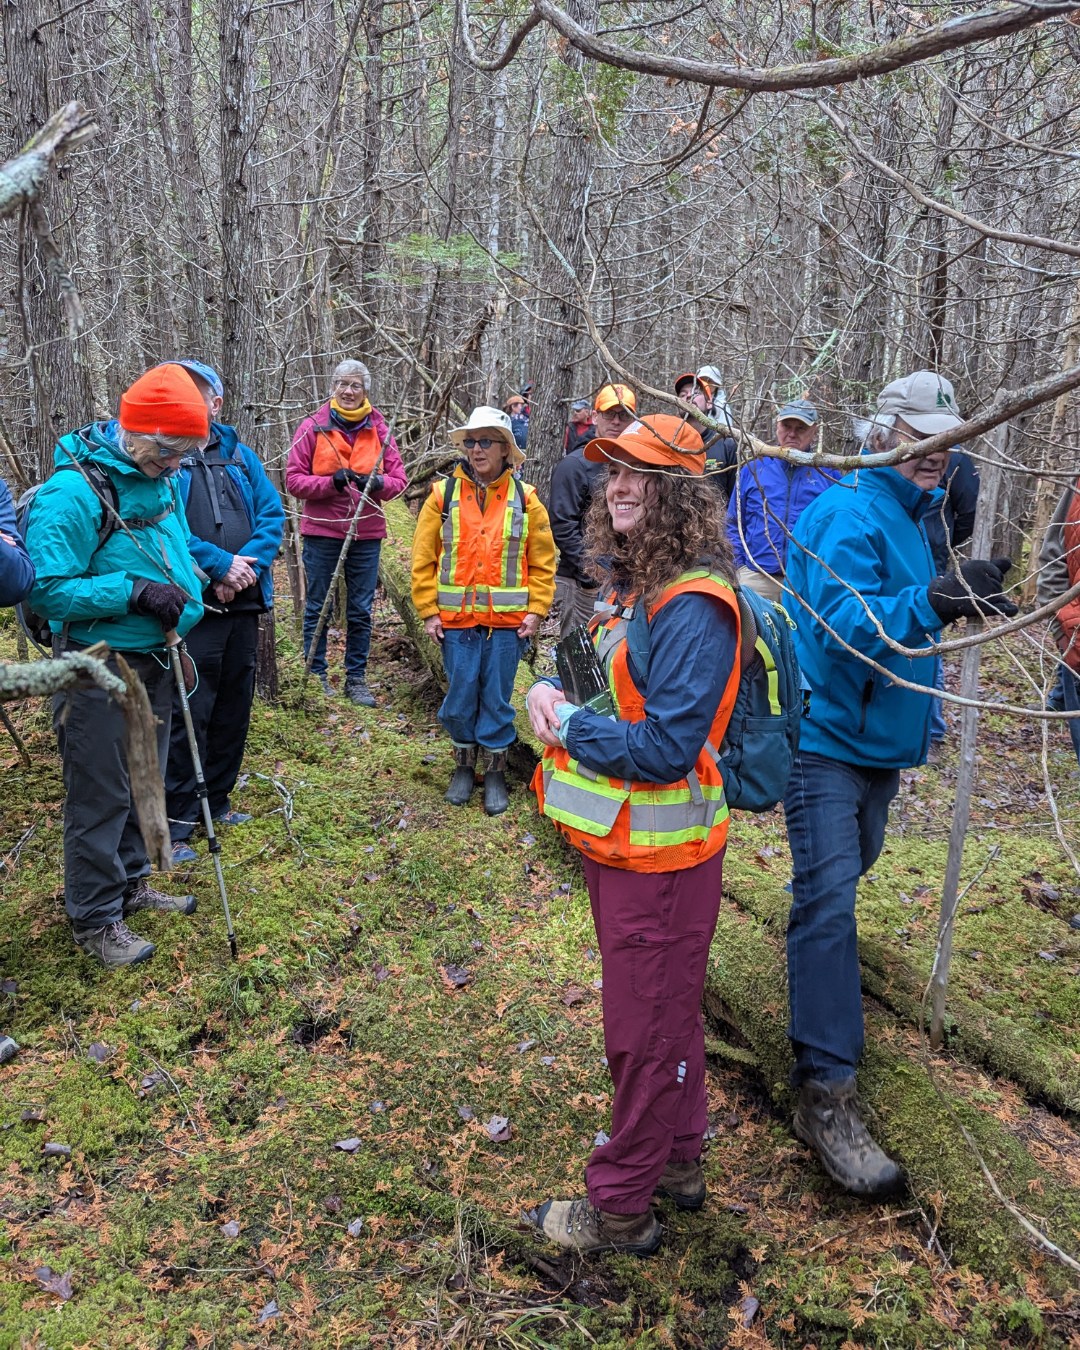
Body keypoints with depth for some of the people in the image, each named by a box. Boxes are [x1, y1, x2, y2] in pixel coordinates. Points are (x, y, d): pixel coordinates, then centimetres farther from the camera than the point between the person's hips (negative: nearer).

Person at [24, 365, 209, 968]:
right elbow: (49, 589, -21)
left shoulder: (163, 480, 3)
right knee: (101, 795, 4)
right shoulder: (73, 492, -20)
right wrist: (133, 592, -27)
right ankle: (96, 917, 20)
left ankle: (131, 882, 40)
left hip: (154, 661, 8)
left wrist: (183, 591, 0)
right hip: (100, 670, -8)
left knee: (144, 783, 21)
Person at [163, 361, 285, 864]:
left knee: (234, 709, 15)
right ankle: (175, 822, 6)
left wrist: (249, 565, -13)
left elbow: (272, 515, 3)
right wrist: (220, 564, -20)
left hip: (243, 604, 6)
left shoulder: (240, 456, 10)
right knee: (188, 715, -4)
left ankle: (215, 799, 31)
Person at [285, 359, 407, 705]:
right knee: (318, 608, 5)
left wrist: (378, 483, -17)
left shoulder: (379, 429, 5)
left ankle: (356, 679, 19)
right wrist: (331, 482, -19)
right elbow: (293, 479, -3)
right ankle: (317, 676, 17)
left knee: (361, 610, 8)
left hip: (366, 533, 2)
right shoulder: (313, 427, -1)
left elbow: (399, 479, 4)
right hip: (322, 532, -2)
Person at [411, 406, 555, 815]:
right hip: (455, 619, 0)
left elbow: (543, 562, 6)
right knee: (460, 698, 7)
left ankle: (495, 772, 22)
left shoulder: (525, 498, 3)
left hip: (507, 620, 0)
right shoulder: (444, 494, 2)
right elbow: (423, 558, 2)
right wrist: (428, 611, -3)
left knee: (497, 699, 6)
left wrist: (536, 611, -2)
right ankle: (464, 766, 27)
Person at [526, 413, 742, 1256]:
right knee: (667, 1012, 23)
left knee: (644, 1030, 6)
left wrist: (567, 724, -17)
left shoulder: (693, 608, -24)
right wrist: (558, 699, -2)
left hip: (659, 854, -10)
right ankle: (678, 1162, 42)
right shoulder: (635, 583, 6)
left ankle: (620, 1209, 24)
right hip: (623, 842, 10)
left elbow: (666, 748, -28)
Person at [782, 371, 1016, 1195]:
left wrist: (965, 600, 10)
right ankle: (827, 1096, -12)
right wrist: (933, 602, -43)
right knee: (829, 902, -14)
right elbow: (847, 623, -31)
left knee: (852, 864, 27)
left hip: (881, 735, 10)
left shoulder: (912, 515, 13)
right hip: (825, 735, -9)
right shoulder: (847, 516, -17)